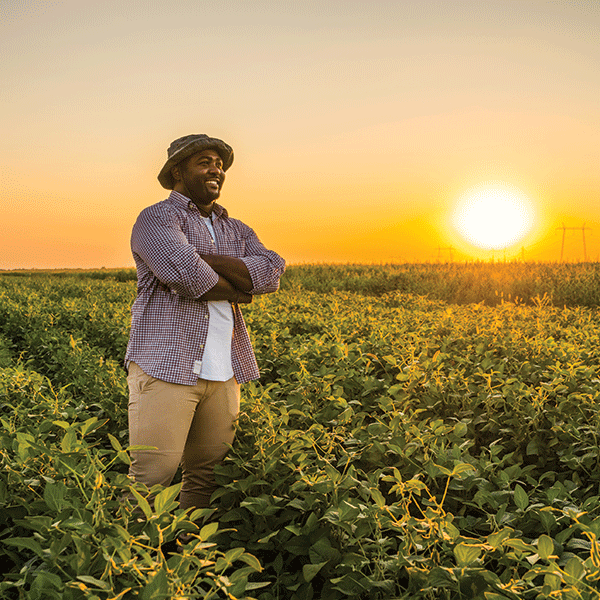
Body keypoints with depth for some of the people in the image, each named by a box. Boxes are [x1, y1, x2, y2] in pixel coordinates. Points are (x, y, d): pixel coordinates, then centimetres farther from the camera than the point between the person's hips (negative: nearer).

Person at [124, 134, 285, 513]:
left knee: (207, 479, 10)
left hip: (223, 373, 6)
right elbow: (187, 274, -20)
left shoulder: (236, 230, 20)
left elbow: (271, 273, 0)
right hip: (168, 367, -6)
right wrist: (237, 290, -2)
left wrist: (207, 260, -11)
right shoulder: (157, 218, 0)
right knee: (151, 481, -6)